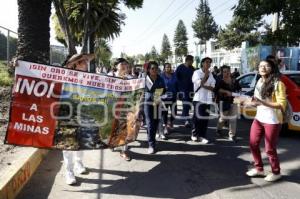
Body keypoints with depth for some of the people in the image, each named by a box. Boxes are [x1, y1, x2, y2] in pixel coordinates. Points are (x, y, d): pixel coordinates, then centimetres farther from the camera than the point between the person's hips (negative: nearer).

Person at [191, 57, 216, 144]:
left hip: (208, 99, 5)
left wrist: (204, 86, -11)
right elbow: (200, 83, -15)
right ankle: (195, 134, 13)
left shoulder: (210, 74, 14)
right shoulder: (197, 72, -1)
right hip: (198, 99, -4)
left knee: (205, 119, 3)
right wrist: (206, 75, -9)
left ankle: (202, 136, 10)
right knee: (197, 117, -2)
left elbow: (212, 87, 4)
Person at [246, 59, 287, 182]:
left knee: (270, 149, 3)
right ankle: (259, 169, 29)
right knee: (253, 145, 10)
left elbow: (282, 104, -18)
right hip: (258, 118, 7)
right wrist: (254, 102, -2)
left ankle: (276, 172, 26)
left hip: (272, 121, -7)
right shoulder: (259, 82, 10)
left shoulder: (278, 84, -13)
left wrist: (262, 103, -27)